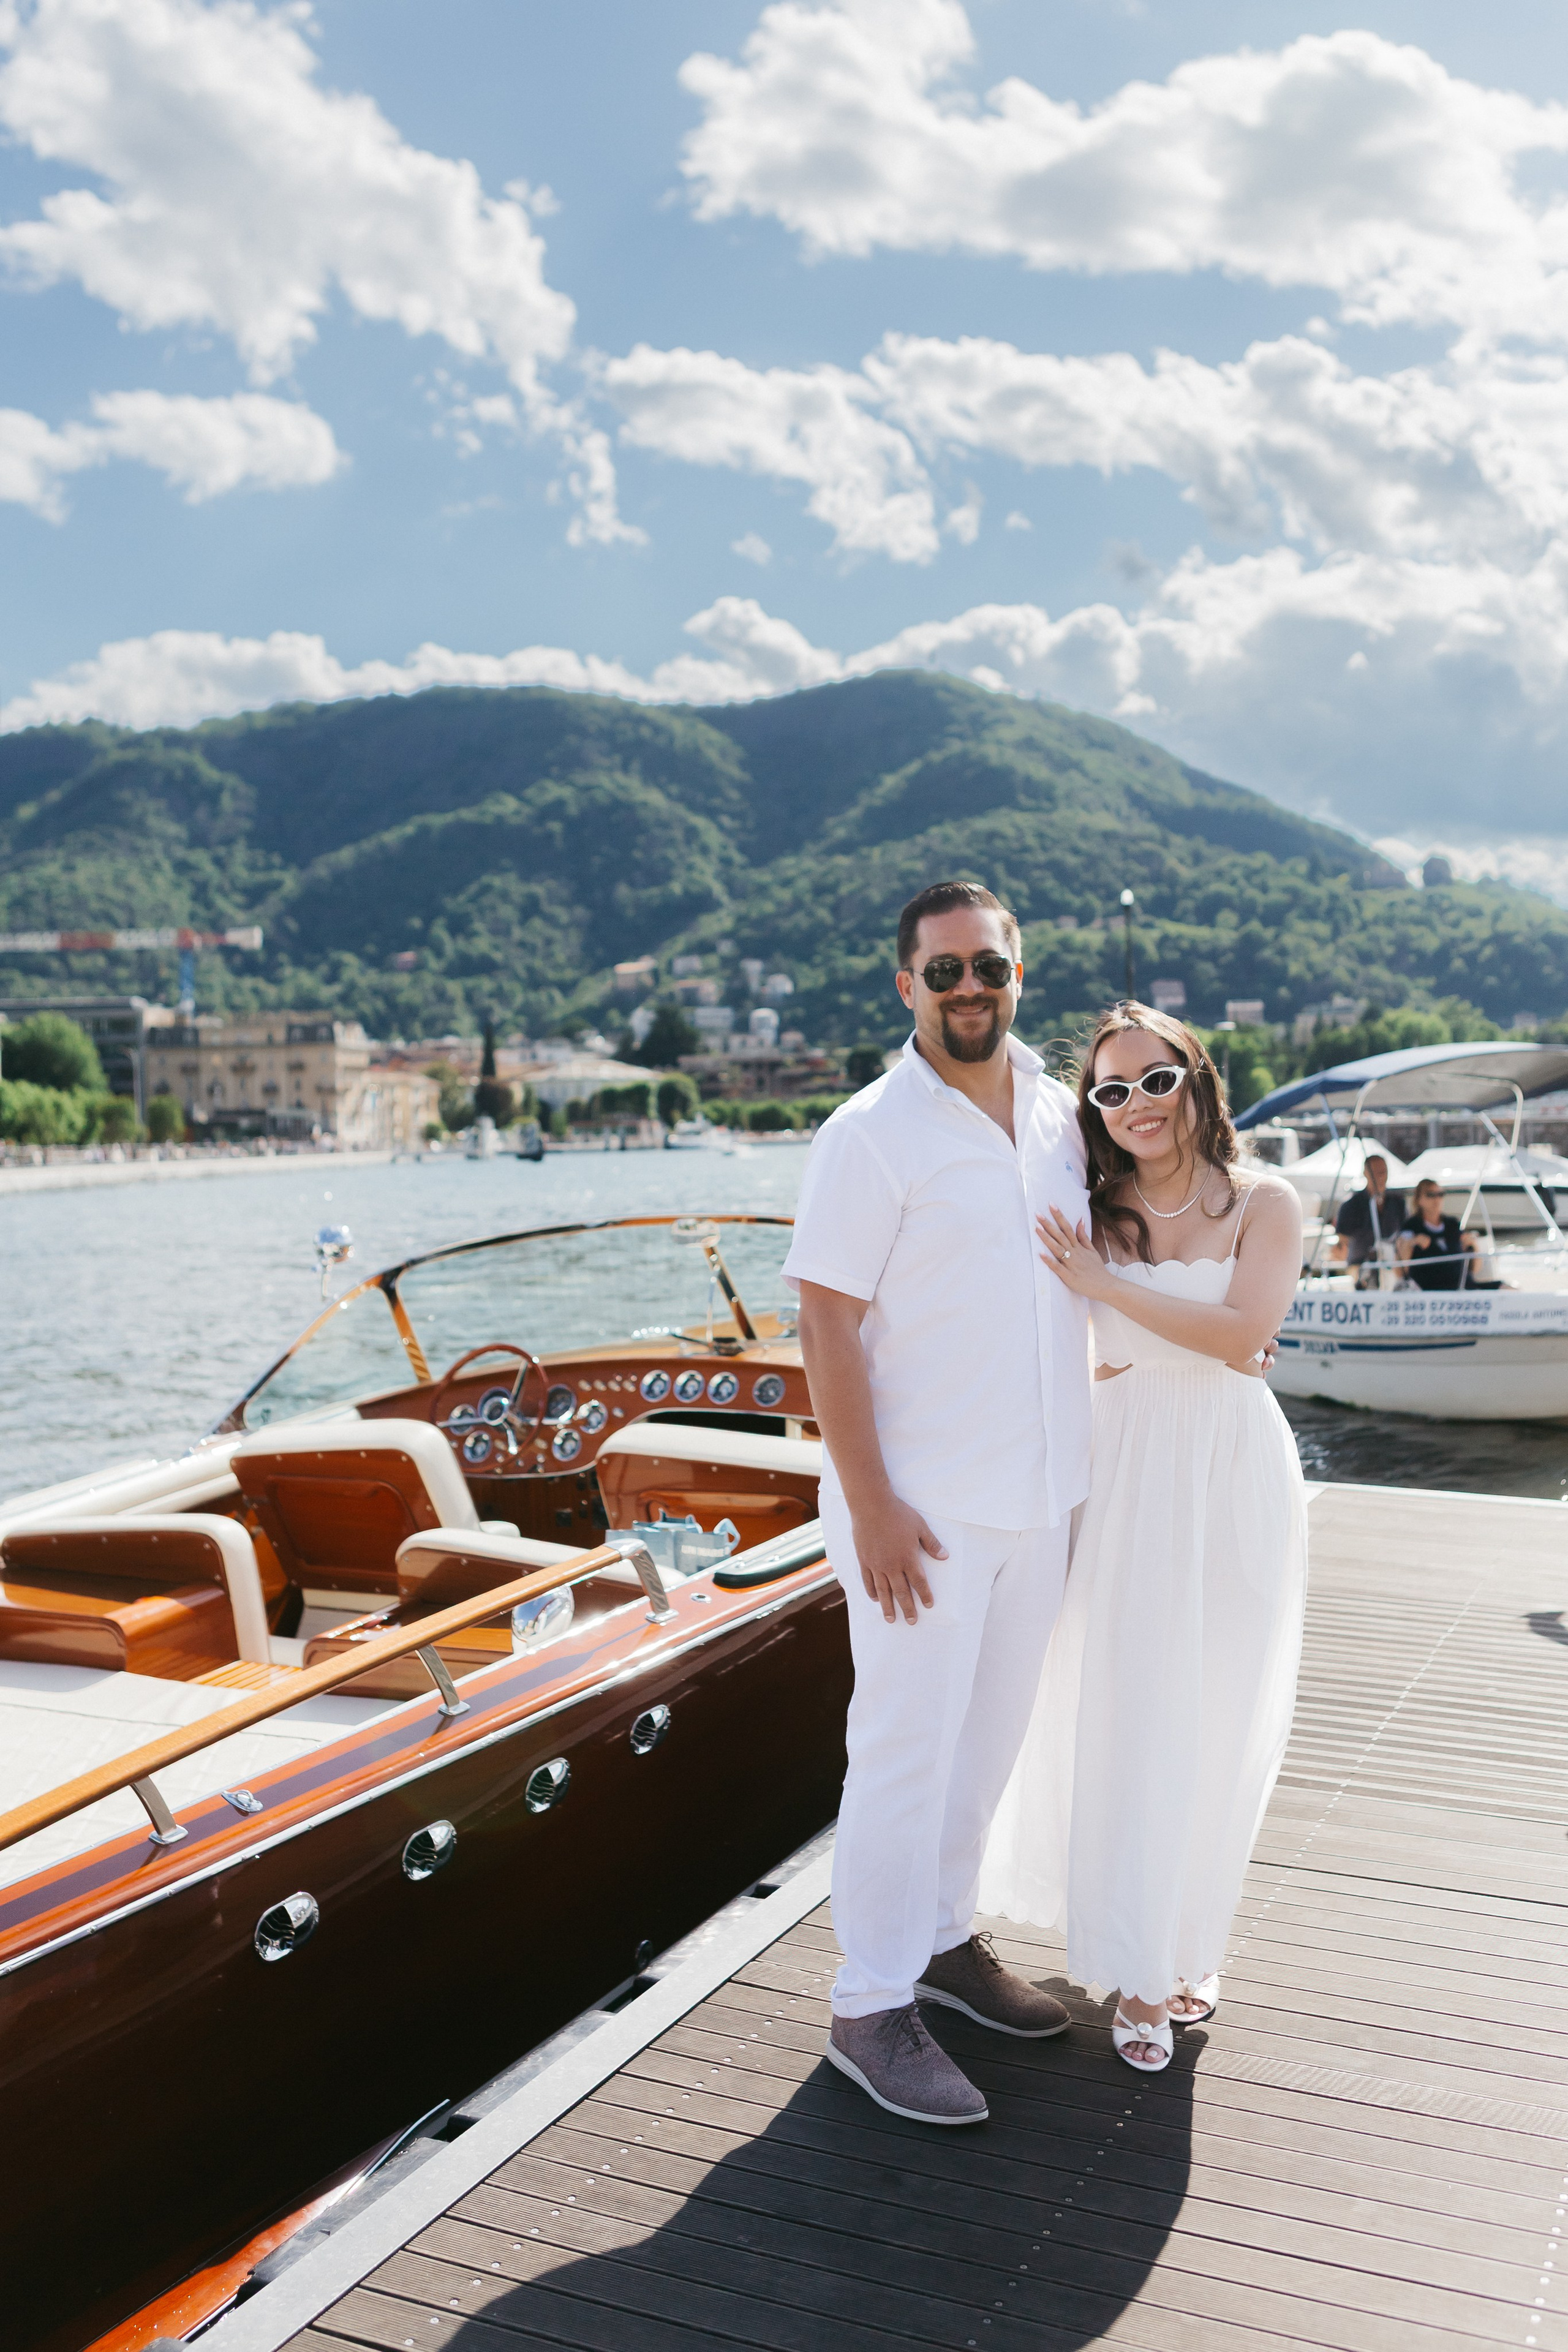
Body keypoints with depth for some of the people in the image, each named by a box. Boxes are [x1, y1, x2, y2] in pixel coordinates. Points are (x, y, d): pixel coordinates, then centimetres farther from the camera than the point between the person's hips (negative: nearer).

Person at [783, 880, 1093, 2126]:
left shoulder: (1061, 1113, 6)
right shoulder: (873, 1133, -13)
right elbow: (826, 1324, -15)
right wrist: (870, 1506, -19)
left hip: (1040, 1496, 6)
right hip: (924, 1506, -6)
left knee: (989, 1735, 18)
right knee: (907, 1750, 1)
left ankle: (944, 1936, 36)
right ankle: (872, 2008, 16)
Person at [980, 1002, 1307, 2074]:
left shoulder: (1264, 1205, -2)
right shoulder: (1093, 1216, 3)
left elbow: (1244, 1333, -17)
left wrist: (1104, 1285, -17)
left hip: (1232, 1472, -1)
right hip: (1124, 1472, 1)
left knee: (1219, 1722, 8)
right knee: (1125, 1714, 2)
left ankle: (1186, 1941, 30)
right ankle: (1140, 1972, 17)